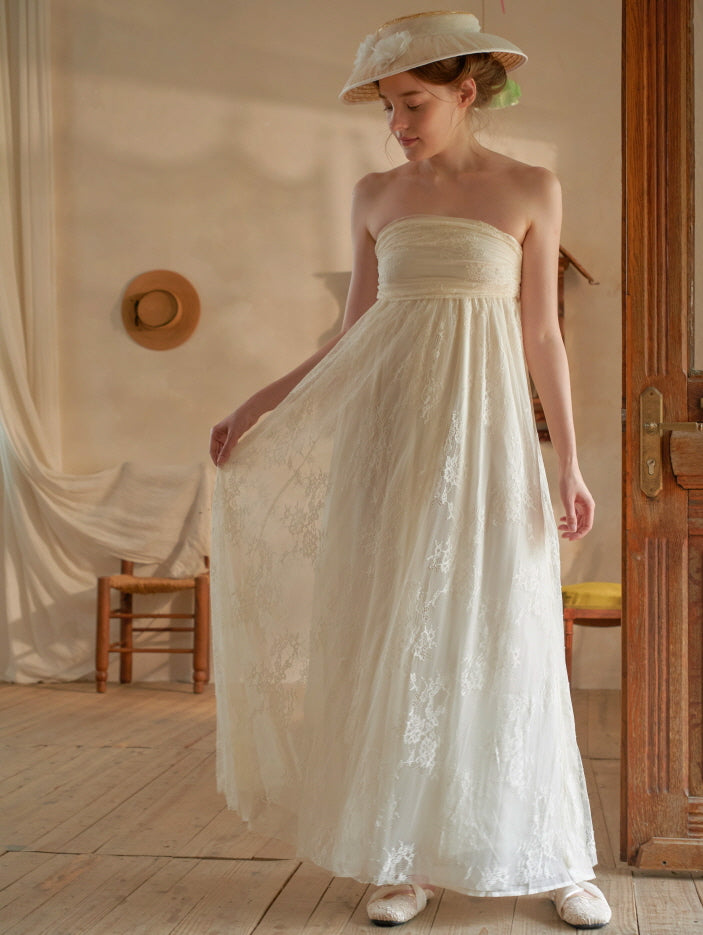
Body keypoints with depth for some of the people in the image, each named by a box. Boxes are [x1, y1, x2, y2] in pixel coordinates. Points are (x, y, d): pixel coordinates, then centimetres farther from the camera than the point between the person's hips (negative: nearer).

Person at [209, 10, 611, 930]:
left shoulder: (531, 191, 3)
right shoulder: (375, 197, 10)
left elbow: (542, 336, 3)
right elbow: (350, 339, 12)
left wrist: (570, 464, -2)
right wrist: (258, 404, 7)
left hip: (484, 427, -2)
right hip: (390, 427, 3)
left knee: (504, 638, 0)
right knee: (393, 638, 2)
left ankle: (559, 861, 13)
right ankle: (406, 857, 12)